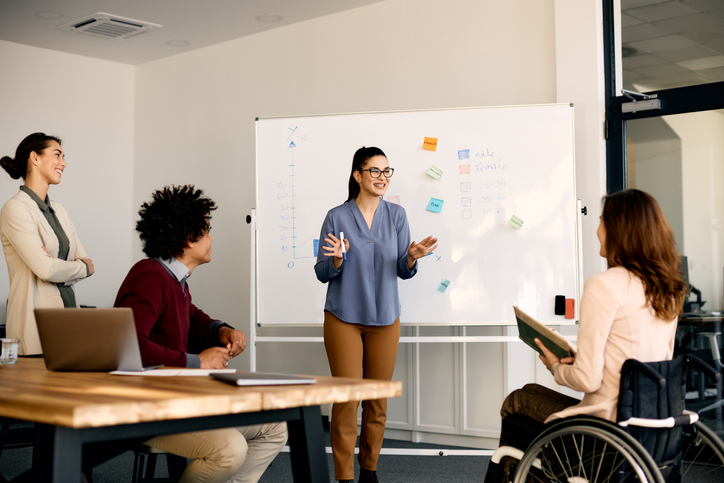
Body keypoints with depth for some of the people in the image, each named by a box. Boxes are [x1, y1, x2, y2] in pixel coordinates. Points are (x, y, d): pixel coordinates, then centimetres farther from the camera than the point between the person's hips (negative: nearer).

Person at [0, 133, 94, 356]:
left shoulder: (59, 210, 16)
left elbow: (84, 260, 11)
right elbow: (45, 268, -17)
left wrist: (56, 267, -8)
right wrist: (83, 267, 0)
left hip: (69, 307, 7)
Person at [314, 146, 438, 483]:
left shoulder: (396, 215, 4)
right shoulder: (337, 217, -3)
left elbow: (403, 271, 5)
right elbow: (322, 273, -2)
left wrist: (412, 257, -16)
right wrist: (336, 259, -23)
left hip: (384, 319, 3)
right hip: (344, 318, -3)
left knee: (378, 398, 8)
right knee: (347, 398, -5)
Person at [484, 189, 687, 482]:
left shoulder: (603, 286, -17)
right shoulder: (669, 290, 7)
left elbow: (587, 379, -18)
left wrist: (556, 367, 3)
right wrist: (573, 359, 12)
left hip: (607, 425, -8)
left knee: (516, 402, 15)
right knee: (530, 394, 23)